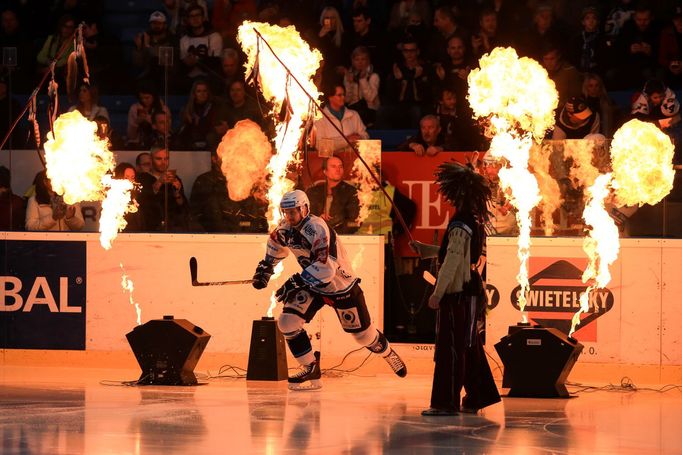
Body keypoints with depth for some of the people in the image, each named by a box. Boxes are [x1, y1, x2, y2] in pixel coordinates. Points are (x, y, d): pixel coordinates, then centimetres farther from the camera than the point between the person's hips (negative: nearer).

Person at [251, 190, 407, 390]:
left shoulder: (318, 229, -33)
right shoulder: (286, 228, -9)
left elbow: (326, 268, -40)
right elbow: (277, 243, 17)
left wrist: (297, 282, -43)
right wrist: (265, 268, 11)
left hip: (342, 287, -6)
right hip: (312, 285, 6)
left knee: (363, 334, 9)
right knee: (287, 322, -15)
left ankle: (388, 353, 42)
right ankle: (311, 371, -4)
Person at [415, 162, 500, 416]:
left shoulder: (460, 226, -16)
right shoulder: (477, 223, 12)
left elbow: (452, 261, -20)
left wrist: (437, 294, -18)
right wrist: (423, 249, 28)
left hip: (457, 294, -9)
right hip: (473, 293, 9)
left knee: (450, 349, -6)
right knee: (470, 348, 15)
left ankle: (447, 402, -6)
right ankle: (476, 398, 20)